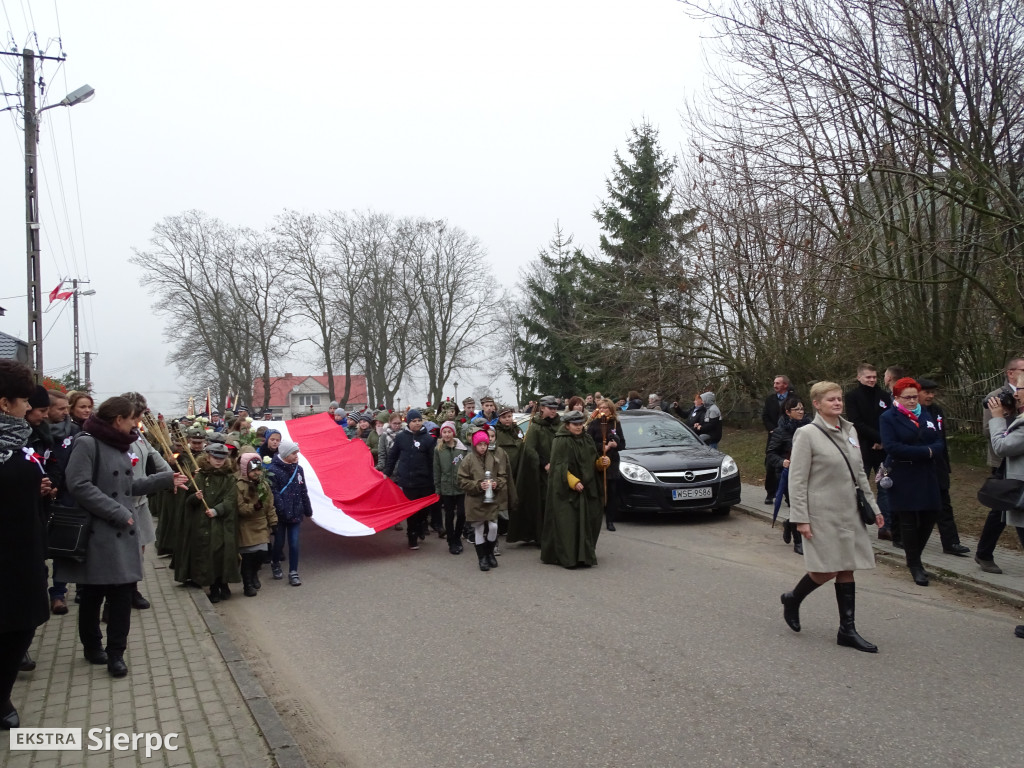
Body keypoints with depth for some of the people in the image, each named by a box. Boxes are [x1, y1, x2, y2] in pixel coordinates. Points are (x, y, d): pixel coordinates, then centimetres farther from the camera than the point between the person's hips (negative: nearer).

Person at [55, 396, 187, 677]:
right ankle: (93, 647, 28)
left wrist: (167, 479, 16)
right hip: (96, 534, -7)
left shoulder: (119, 446, 14)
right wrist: (118, 512, -21)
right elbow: (79, 485, -23)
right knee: (92, 594, 9)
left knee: (124, 591, 3)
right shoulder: (87, 443, -14)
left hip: (123, 534, 7)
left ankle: (116, 653, 12)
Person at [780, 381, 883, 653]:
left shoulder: (850, 431, 10)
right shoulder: (807, 434, -10)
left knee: (847, 570, 8)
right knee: (827, 571, -4)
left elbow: (860, 473, 18)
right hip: (822, 515, -6)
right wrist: (801, 518, -15)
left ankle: (847, 630, 16)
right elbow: (797, 480, -12)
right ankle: (792, 599, 23)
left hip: (850, 513, 6)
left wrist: (872, 506, 14)